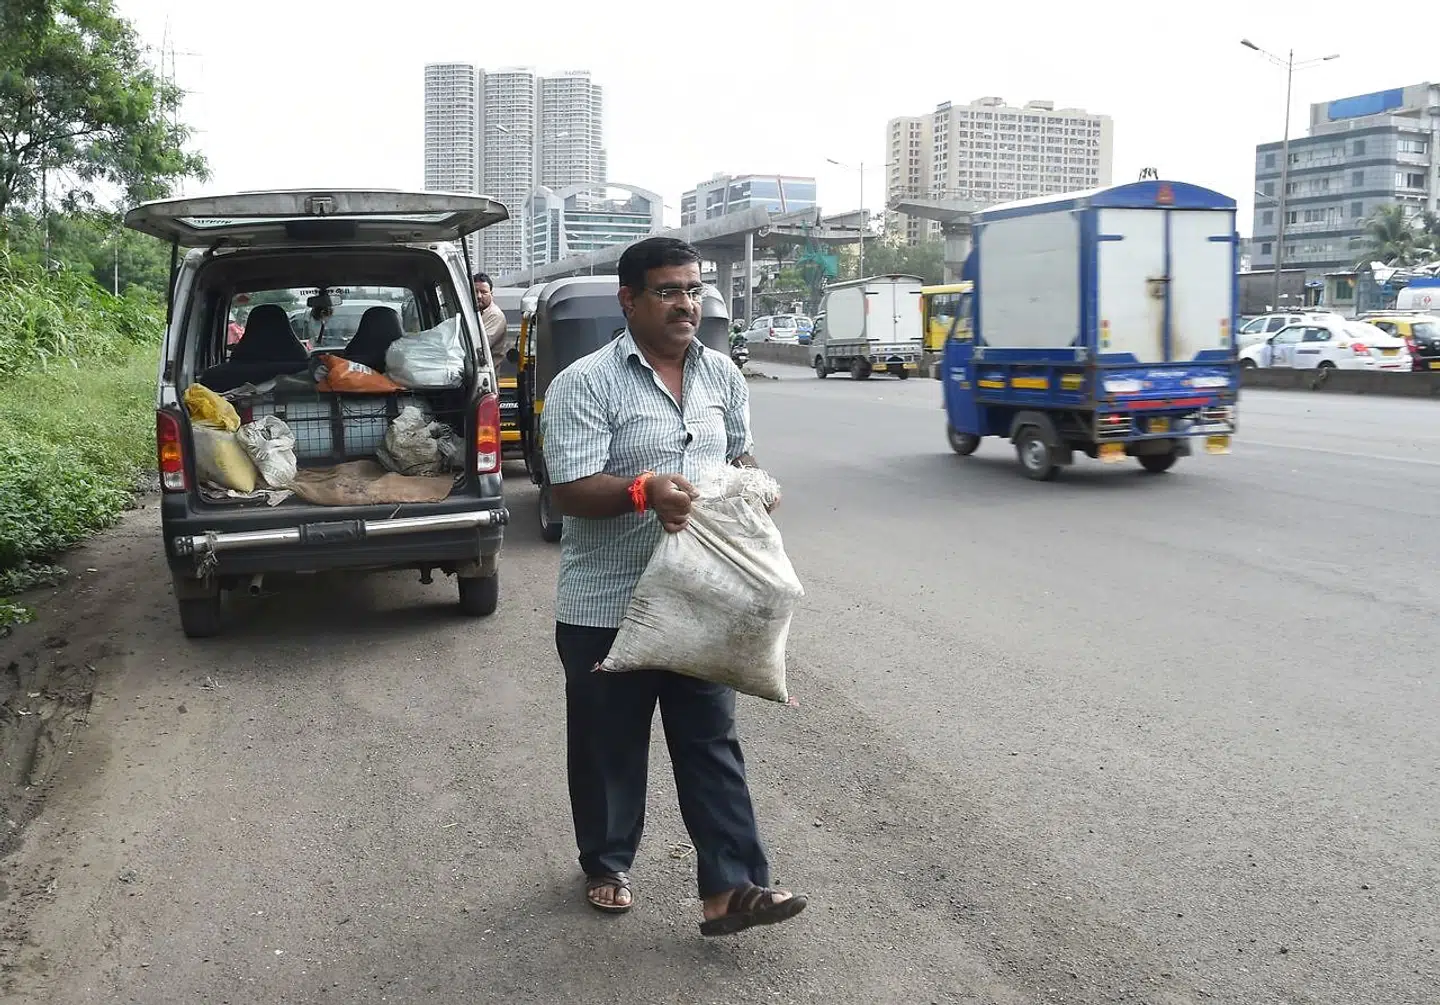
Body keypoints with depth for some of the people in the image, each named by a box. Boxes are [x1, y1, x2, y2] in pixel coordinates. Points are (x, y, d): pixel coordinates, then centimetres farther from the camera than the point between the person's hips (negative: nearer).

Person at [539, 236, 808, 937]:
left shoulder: (722, 375, 7)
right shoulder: (584, 385, -12)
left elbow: (740, 456, 20)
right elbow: (570, 491, -18)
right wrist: (644, 491, -35)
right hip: (607, 605, -4)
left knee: (712, 743, 6)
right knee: (609, 747, 12)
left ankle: (729, 888, 11)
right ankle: (606, 866, 33)